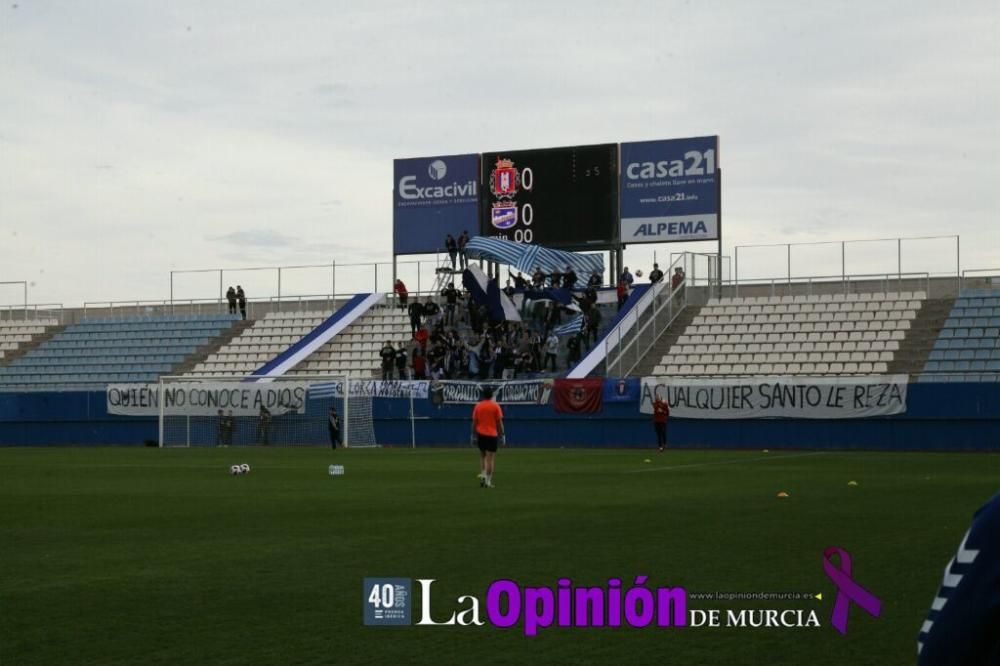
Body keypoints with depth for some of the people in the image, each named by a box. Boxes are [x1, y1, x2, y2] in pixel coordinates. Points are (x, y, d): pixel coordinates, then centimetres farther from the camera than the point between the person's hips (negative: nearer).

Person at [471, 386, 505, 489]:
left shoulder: (478, 406, 1)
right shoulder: (495, 406, -6)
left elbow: (474, 422, 4)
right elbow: (499, 422, -5)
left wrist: (473, 435, 12)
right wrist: (502, 436, 2)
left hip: (481, 434, 3)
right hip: (492, 434, -3)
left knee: (482, 456, 20)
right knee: (490, 458, -1)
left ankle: (482, 474, 5)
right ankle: (488, 481, -5)